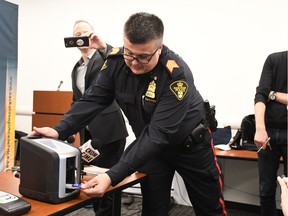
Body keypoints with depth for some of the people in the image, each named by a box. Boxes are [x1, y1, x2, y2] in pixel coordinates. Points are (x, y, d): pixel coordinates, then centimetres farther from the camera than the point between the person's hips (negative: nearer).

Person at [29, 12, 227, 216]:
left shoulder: (177, 74, -34)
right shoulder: (117, 61, -18)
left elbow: (158, 133, -38)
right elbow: (93, 99, -12)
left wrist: (112, 176, -44)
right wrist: (59, 130, -27)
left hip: (190, 143, -3)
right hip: (152, 145, 3)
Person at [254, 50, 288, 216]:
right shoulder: (274, 59, 3)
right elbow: (260, 95, -8)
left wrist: (273, 95, -4)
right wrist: (260, 129, -19)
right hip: (269, 131, 0)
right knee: (266, 189, 5)